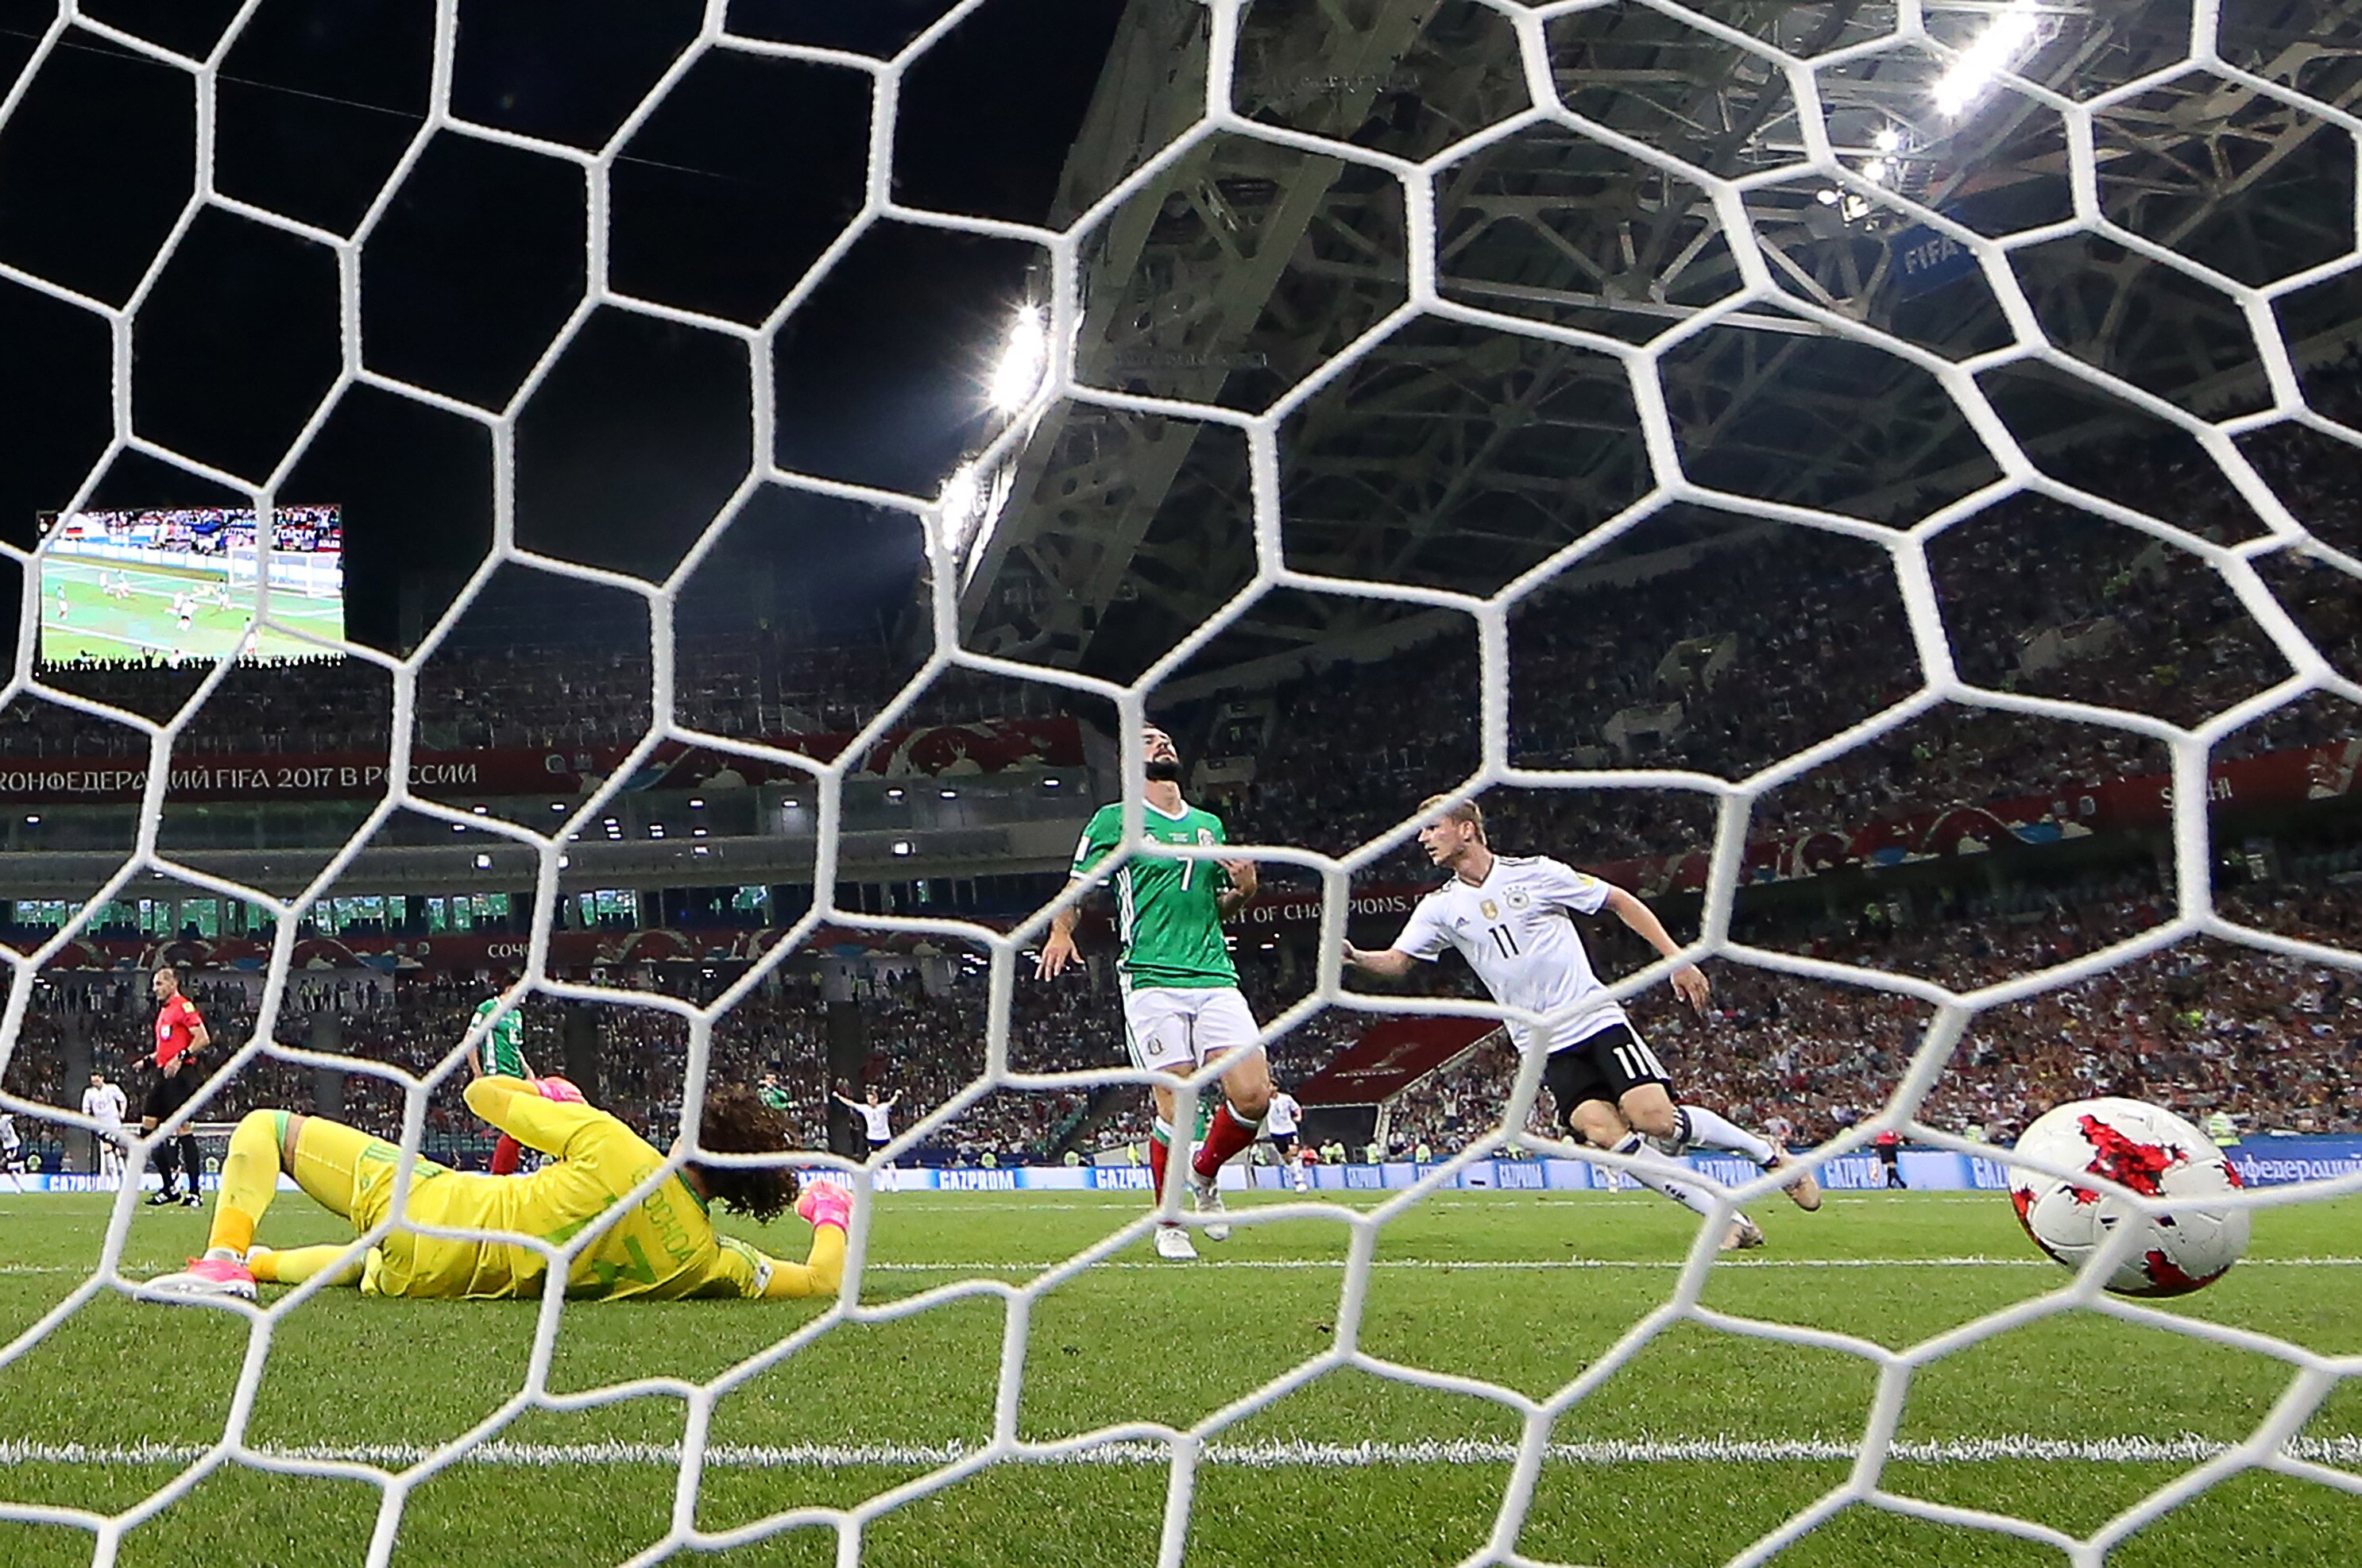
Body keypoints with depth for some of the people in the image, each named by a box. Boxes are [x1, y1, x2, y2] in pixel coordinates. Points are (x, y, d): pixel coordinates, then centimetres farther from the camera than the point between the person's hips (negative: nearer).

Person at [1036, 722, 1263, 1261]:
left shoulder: (1210, 824, 21)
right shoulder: (1115, 820, 8)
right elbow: (1077, 889, 8)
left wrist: (1242, 889, 6)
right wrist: (1060, 933, -12)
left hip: (1216, 978, 4)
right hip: (1152, 980, -4)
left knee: (1254, 1096, -8)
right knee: (1177, 1106, -9)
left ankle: (1204, 1176, 21)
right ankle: (1168, 1224, 11)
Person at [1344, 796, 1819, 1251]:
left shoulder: (1533, 872, -4)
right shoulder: (1441, 907, 6)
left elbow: (1620, 901, 3)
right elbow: (1398, 961, 1)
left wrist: (1677, 958, -3)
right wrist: (1355, 957, -21)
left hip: (1598, 1020, -3)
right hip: (1545, 1048, 3)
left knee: (1654, 1118, -20)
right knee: (1605, 1133, -19)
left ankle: (1768, 1153, 7)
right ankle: (1729, 1220, -10)